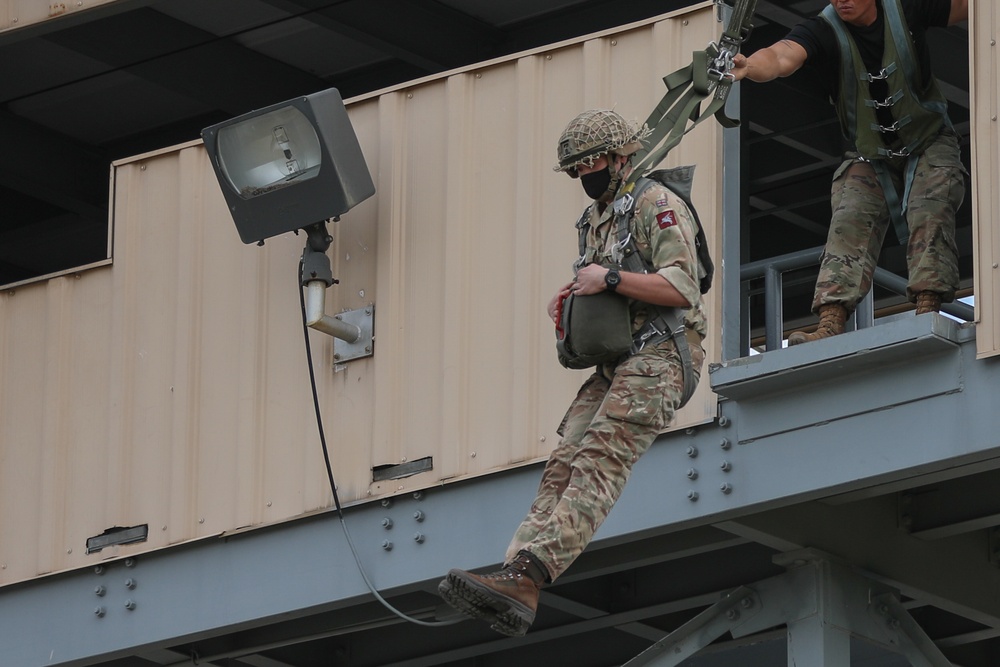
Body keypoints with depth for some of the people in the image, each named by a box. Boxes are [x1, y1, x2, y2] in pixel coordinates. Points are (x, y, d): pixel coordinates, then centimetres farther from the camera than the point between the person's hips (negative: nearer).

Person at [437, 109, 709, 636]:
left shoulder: (654, 203, -4)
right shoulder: (595, 218, 25)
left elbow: (683, 288, -15)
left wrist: (609, 279, -17)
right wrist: (566, 304, 12)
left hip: (660, 355, -9)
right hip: (615, 364, 9)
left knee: (597, 461, -24)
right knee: (563, 463, -10)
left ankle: (525, 575, -41)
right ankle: (516, 582, -26)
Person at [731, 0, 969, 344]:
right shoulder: (823, 30, -19)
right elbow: (782, 56, -40)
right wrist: (749, 66, -62)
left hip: (929, 144, 0)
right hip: (868, 157, 0)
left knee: (929, 213, -24)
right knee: (849, 224, -20)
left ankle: (927, 310, -32)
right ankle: (830, 325, -35)